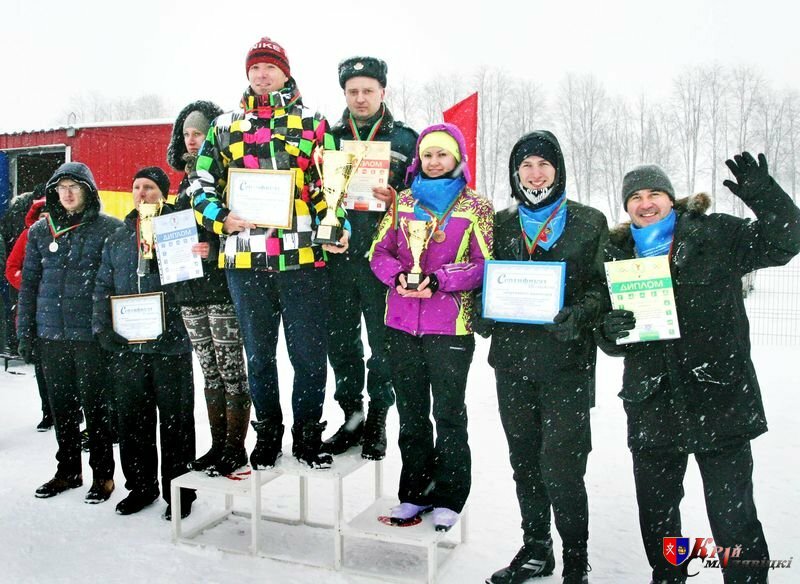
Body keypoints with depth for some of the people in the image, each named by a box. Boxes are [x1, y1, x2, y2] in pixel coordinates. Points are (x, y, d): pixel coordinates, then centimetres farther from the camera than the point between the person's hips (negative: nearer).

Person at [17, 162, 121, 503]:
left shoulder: (109, 229, -4)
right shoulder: (40, 231, 10)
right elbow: (29, 283, 12)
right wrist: (25, 332, 8)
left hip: (92, 334, -4)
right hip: (51, 334, 5)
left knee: (95, 406, 4)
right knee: (61, 407, 14)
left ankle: (103, 474, 18)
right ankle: (68, 471, 30)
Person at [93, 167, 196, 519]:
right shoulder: (117, 239, 16)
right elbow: (103, 286, 16)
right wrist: (102, 326, 4)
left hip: (170, 343, -5)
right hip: (126, 345, 5)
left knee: (175, 420, 3)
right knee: (132, 419, 13)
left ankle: (178, 492, 16)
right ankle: (140, 487, 29)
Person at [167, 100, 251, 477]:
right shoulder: (188, 179, 18)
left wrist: (214, 250, -23)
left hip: (222, 286, -7)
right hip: (190, 289, 8)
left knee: (230, 368, -1)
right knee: (209, 369, 12)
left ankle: (235, 448, 9)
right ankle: (218, 445, 22)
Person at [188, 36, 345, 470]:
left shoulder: (311, 122, 11)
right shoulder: (225, 126, 15)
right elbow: (201, 183, 16)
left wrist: (336, 227, -11)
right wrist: (221, 218, -3)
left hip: (302, 256, -2)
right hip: (244, 258, 2)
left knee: (310, 352, 1)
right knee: (258, 352, 12)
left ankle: (308, 434, 18)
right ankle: (267, 433, 28)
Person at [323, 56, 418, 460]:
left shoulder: (405, 139, 5)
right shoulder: (330, 137, 11)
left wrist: (396, 200, -17)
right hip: (338, 256, 3)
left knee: (383, 341, 6)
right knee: (340, 340, 10)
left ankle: (377, 420, 22)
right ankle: (351, 416, 27)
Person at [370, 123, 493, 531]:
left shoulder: (475, 207, -1)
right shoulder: (404, 202, 10)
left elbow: (486, 264, -6)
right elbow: (380, 252, 8)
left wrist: (439, 280, -18)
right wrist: (399, 277, -12)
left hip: (450, 327, -4)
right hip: (402, 323, 4)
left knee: (448, 413, 6)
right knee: (411, 412, 13)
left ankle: (448, 498, 22)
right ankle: (415, 491, 28)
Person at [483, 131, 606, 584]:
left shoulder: (589, 223, 2)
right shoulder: (501, 224, 12)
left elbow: (602, 287, -1)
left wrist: (580, 314, -21)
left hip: (567, 363, -4)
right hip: (512, 361, 4)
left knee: (561, 469, -5)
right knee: (524, 462, 14)